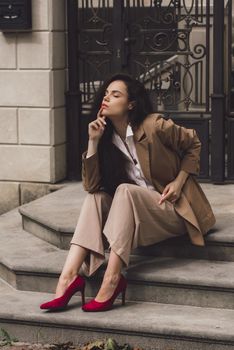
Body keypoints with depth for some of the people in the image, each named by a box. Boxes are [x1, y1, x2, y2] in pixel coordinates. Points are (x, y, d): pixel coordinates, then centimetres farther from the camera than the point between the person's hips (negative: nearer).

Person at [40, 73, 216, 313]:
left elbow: (193, 144, 2)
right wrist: (93, 141, -13)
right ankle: (69, 276, -31)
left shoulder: (154, 126, -14)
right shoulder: (108, 136, 2)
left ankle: (112, 281, -37)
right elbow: (91, 186, -6)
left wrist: (179, 181, -9)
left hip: (176, 210, -6)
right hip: (139, 212, 6)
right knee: (96, 199, -17)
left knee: (125, 191, -30)